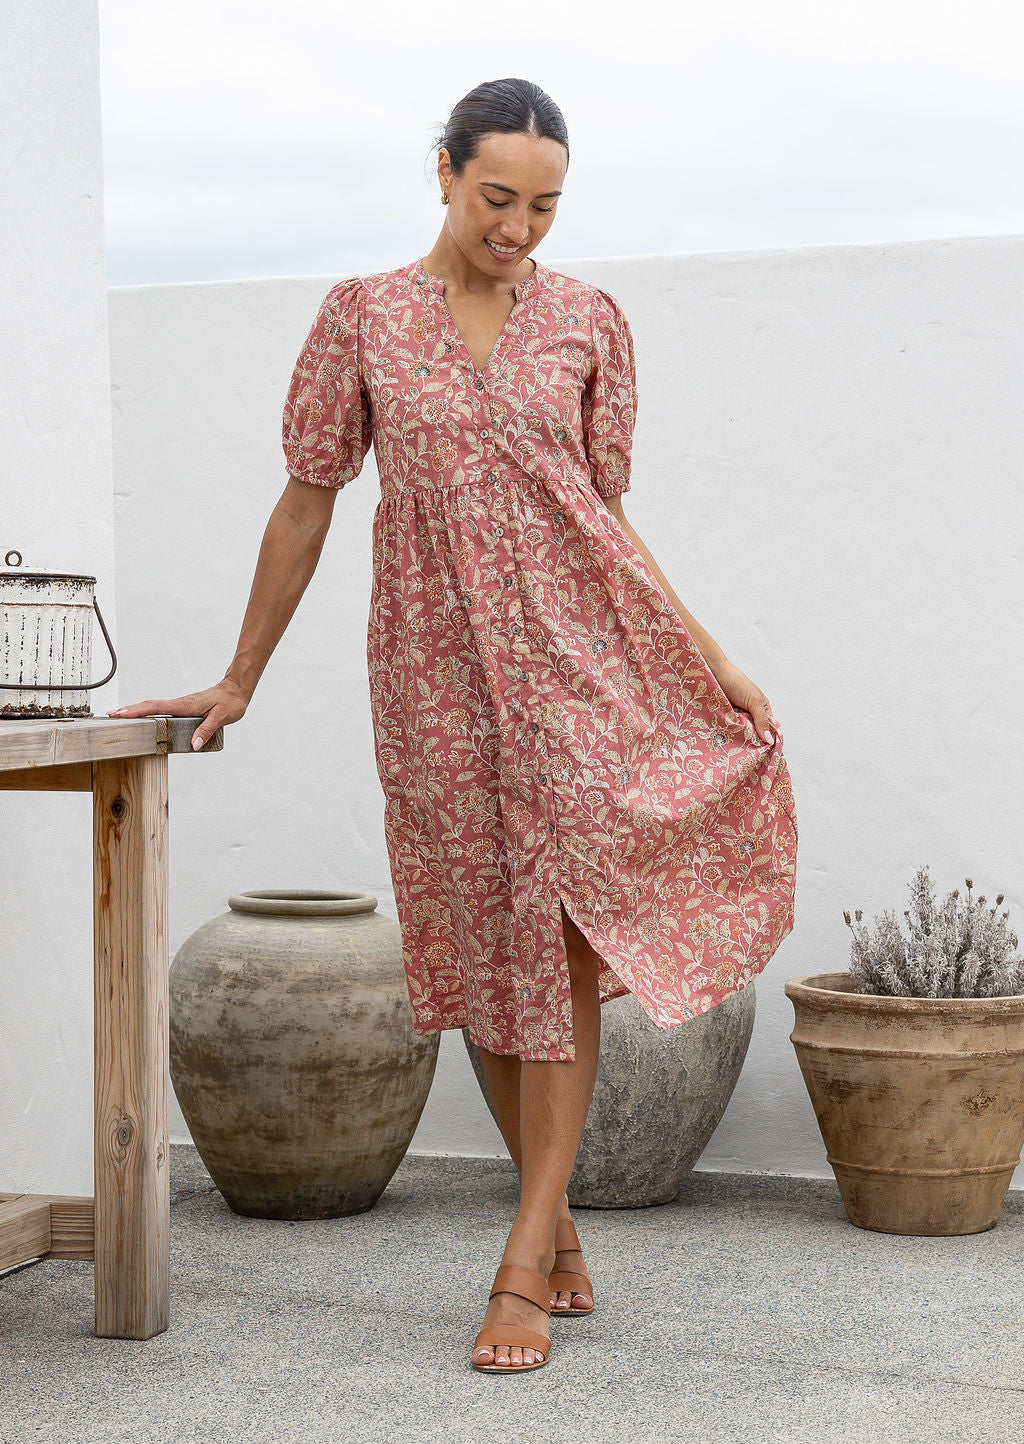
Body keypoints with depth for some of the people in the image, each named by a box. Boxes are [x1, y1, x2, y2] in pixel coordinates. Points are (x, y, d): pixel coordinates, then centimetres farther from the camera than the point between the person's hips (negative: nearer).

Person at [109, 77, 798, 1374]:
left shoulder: (590, 322, 5)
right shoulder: (362, 317, 2)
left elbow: (607, 519, 9)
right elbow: (306, 504, 8)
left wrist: (712, 655, 1)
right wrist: (240, 679, 11)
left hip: (577, 652, 0)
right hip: (439, 670, 0)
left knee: (565, 939, -10)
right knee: (486, 951, 5)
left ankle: (523, 1264, -8)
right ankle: (557, 1223, 21)